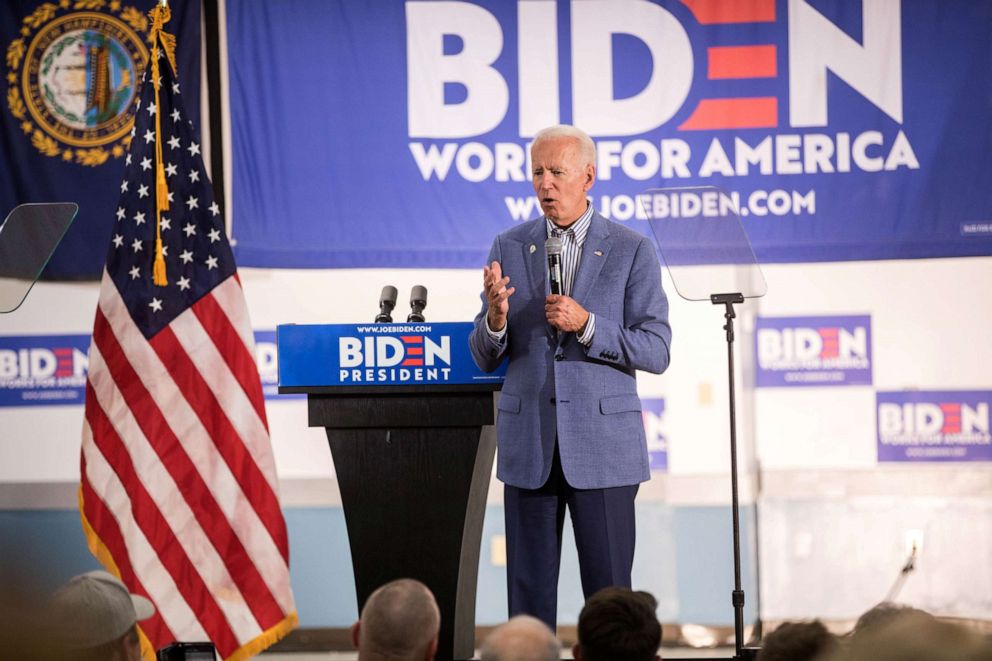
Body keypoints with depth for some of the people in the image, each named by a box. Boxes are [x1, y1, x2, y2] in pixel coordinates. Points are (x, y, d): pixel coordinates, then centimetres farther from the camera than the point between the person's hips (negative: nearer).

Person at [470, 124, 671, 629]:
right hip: (529, 445, 2)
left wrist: (586, 325, -17)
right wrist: (497, 317, -13)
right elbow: (485, 359, 9)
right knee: (529, 589, 5)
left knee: (608, 589, 0)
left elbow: (655, 351, -4)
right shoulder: (509, 248, 8)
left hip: (603, 441, -2)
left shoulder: (632, 250, 0)